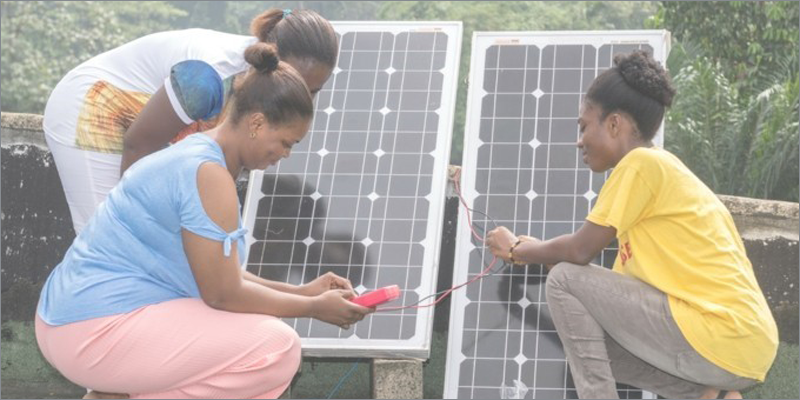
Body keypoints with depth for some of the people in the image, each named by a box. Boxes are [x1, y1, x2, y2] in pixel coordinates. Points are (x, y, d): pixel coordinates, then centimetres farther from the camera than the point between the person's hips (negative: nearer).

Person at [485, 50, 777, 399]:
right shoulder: (662, 168, 21)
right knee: (591, 344, 21)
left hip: (723, 339, -10)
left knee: (564, 281, -4)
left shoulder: (641, 162, -7)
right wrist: (535, 251, 23)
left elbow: (579, 251, -7)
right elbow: (625, 277, 20)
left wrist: (517, 249, 12)